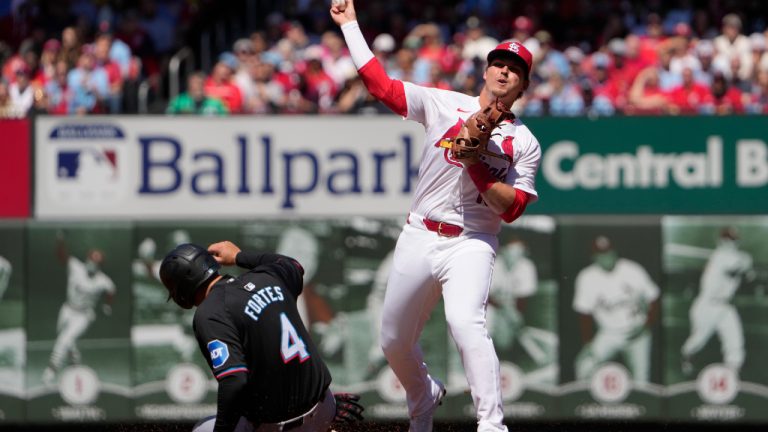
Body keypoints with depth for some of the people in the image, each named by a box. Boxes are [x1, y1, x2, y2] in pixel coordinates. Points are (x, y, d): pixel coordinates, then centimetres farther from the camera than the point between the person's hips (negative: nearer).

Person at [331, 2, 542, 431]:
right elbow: (381, 85, 4)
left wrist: (476, 164, -15)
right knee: (394, 342, 11)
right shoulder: (445, 105, 8)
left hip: (471, 245, -3)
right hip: (419, 238, 3)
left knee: (466, 323, -31)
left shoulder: (524, 143, 5)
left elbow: (511, 209, -3)